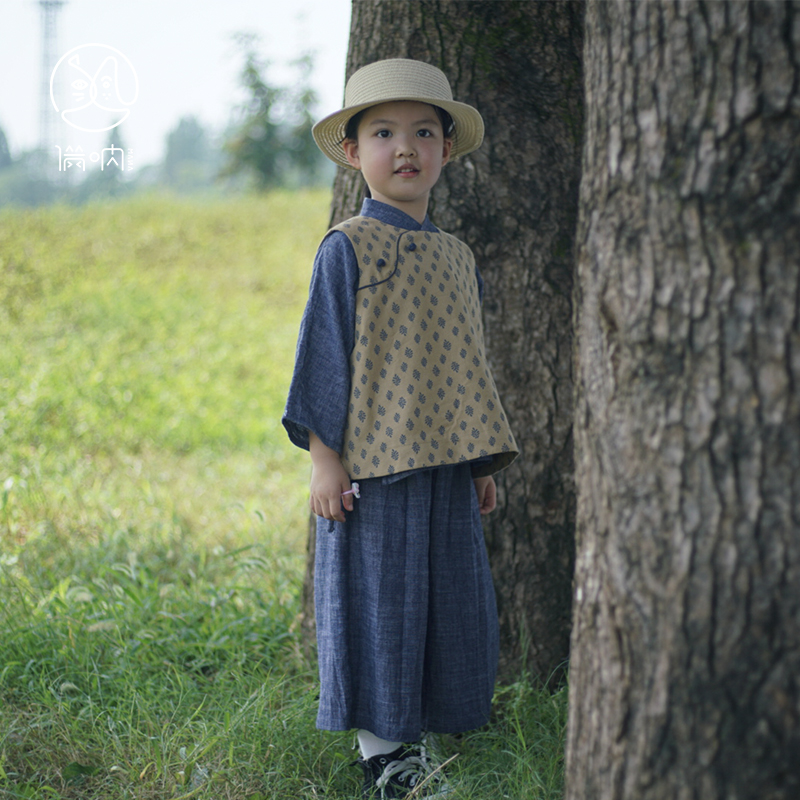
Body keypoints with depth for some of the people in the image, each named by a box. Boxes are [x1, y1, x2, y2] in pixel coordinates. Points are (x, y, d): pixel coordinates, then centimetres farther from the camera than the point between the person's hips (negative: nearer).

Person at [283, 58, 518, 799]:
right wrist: (323, 458, -11)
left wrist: (483, 463, 18)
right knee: (377, 599, -2)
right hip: (371, 461, -6)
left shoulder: (456, 256, 14)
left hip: (444, 462, 6)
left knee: (448, 596, 8)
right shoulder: (347, 250, -5)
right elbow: (323, 354, -6)